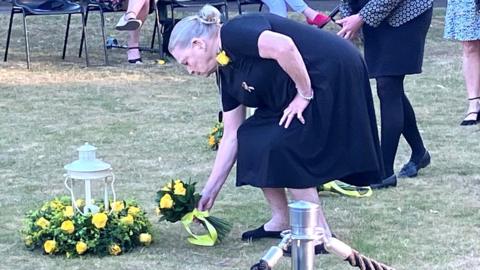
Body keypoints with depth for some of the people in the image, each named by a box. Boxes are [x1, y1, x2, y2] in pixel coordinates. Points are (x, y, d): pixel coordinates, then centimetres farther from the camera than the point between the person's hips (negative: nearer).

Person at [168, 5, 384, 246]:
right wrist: (209, 193, 15)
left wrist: (304, 93, -19)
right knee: (254, 140, 7)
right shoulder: (227, 73, 13)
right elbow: (231, 136, 14)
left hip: (335, 74, -9)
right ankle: (281, 222, 17)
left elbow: (284, 47, -32)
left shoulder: (233, 34, -14)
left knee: (280, 147, -11)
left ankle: (320, 234, -4)